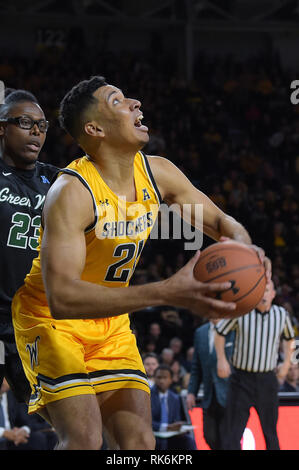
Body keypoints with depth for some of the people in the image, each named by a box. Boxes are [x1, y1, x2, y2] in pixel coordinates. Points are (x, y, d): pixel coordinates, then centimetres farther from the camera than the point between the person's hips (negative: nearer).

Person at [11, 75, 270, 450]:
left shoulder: (157, 173, -6)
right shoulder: (71, 193, -28)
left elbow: (219, 221, 9)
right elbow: (60, 297, -38)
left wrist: (242, 247, -19)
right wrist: (167, 293, -46)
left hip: (110, 324, 7)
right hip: (51, 320, -7)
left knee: (139, 442, -2)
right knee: (84, 440, -22)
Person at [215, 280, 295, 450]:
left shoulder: (281, 314, 1)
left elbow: (289, 337, 22)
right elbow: (220, 332, 8)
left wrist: (287, 362, 15)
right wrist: (221, 359, 2)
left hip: (268, 380, 2)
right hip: (242, 379, -2)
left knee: (270, 433, 8)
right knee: (233, 434, -6)